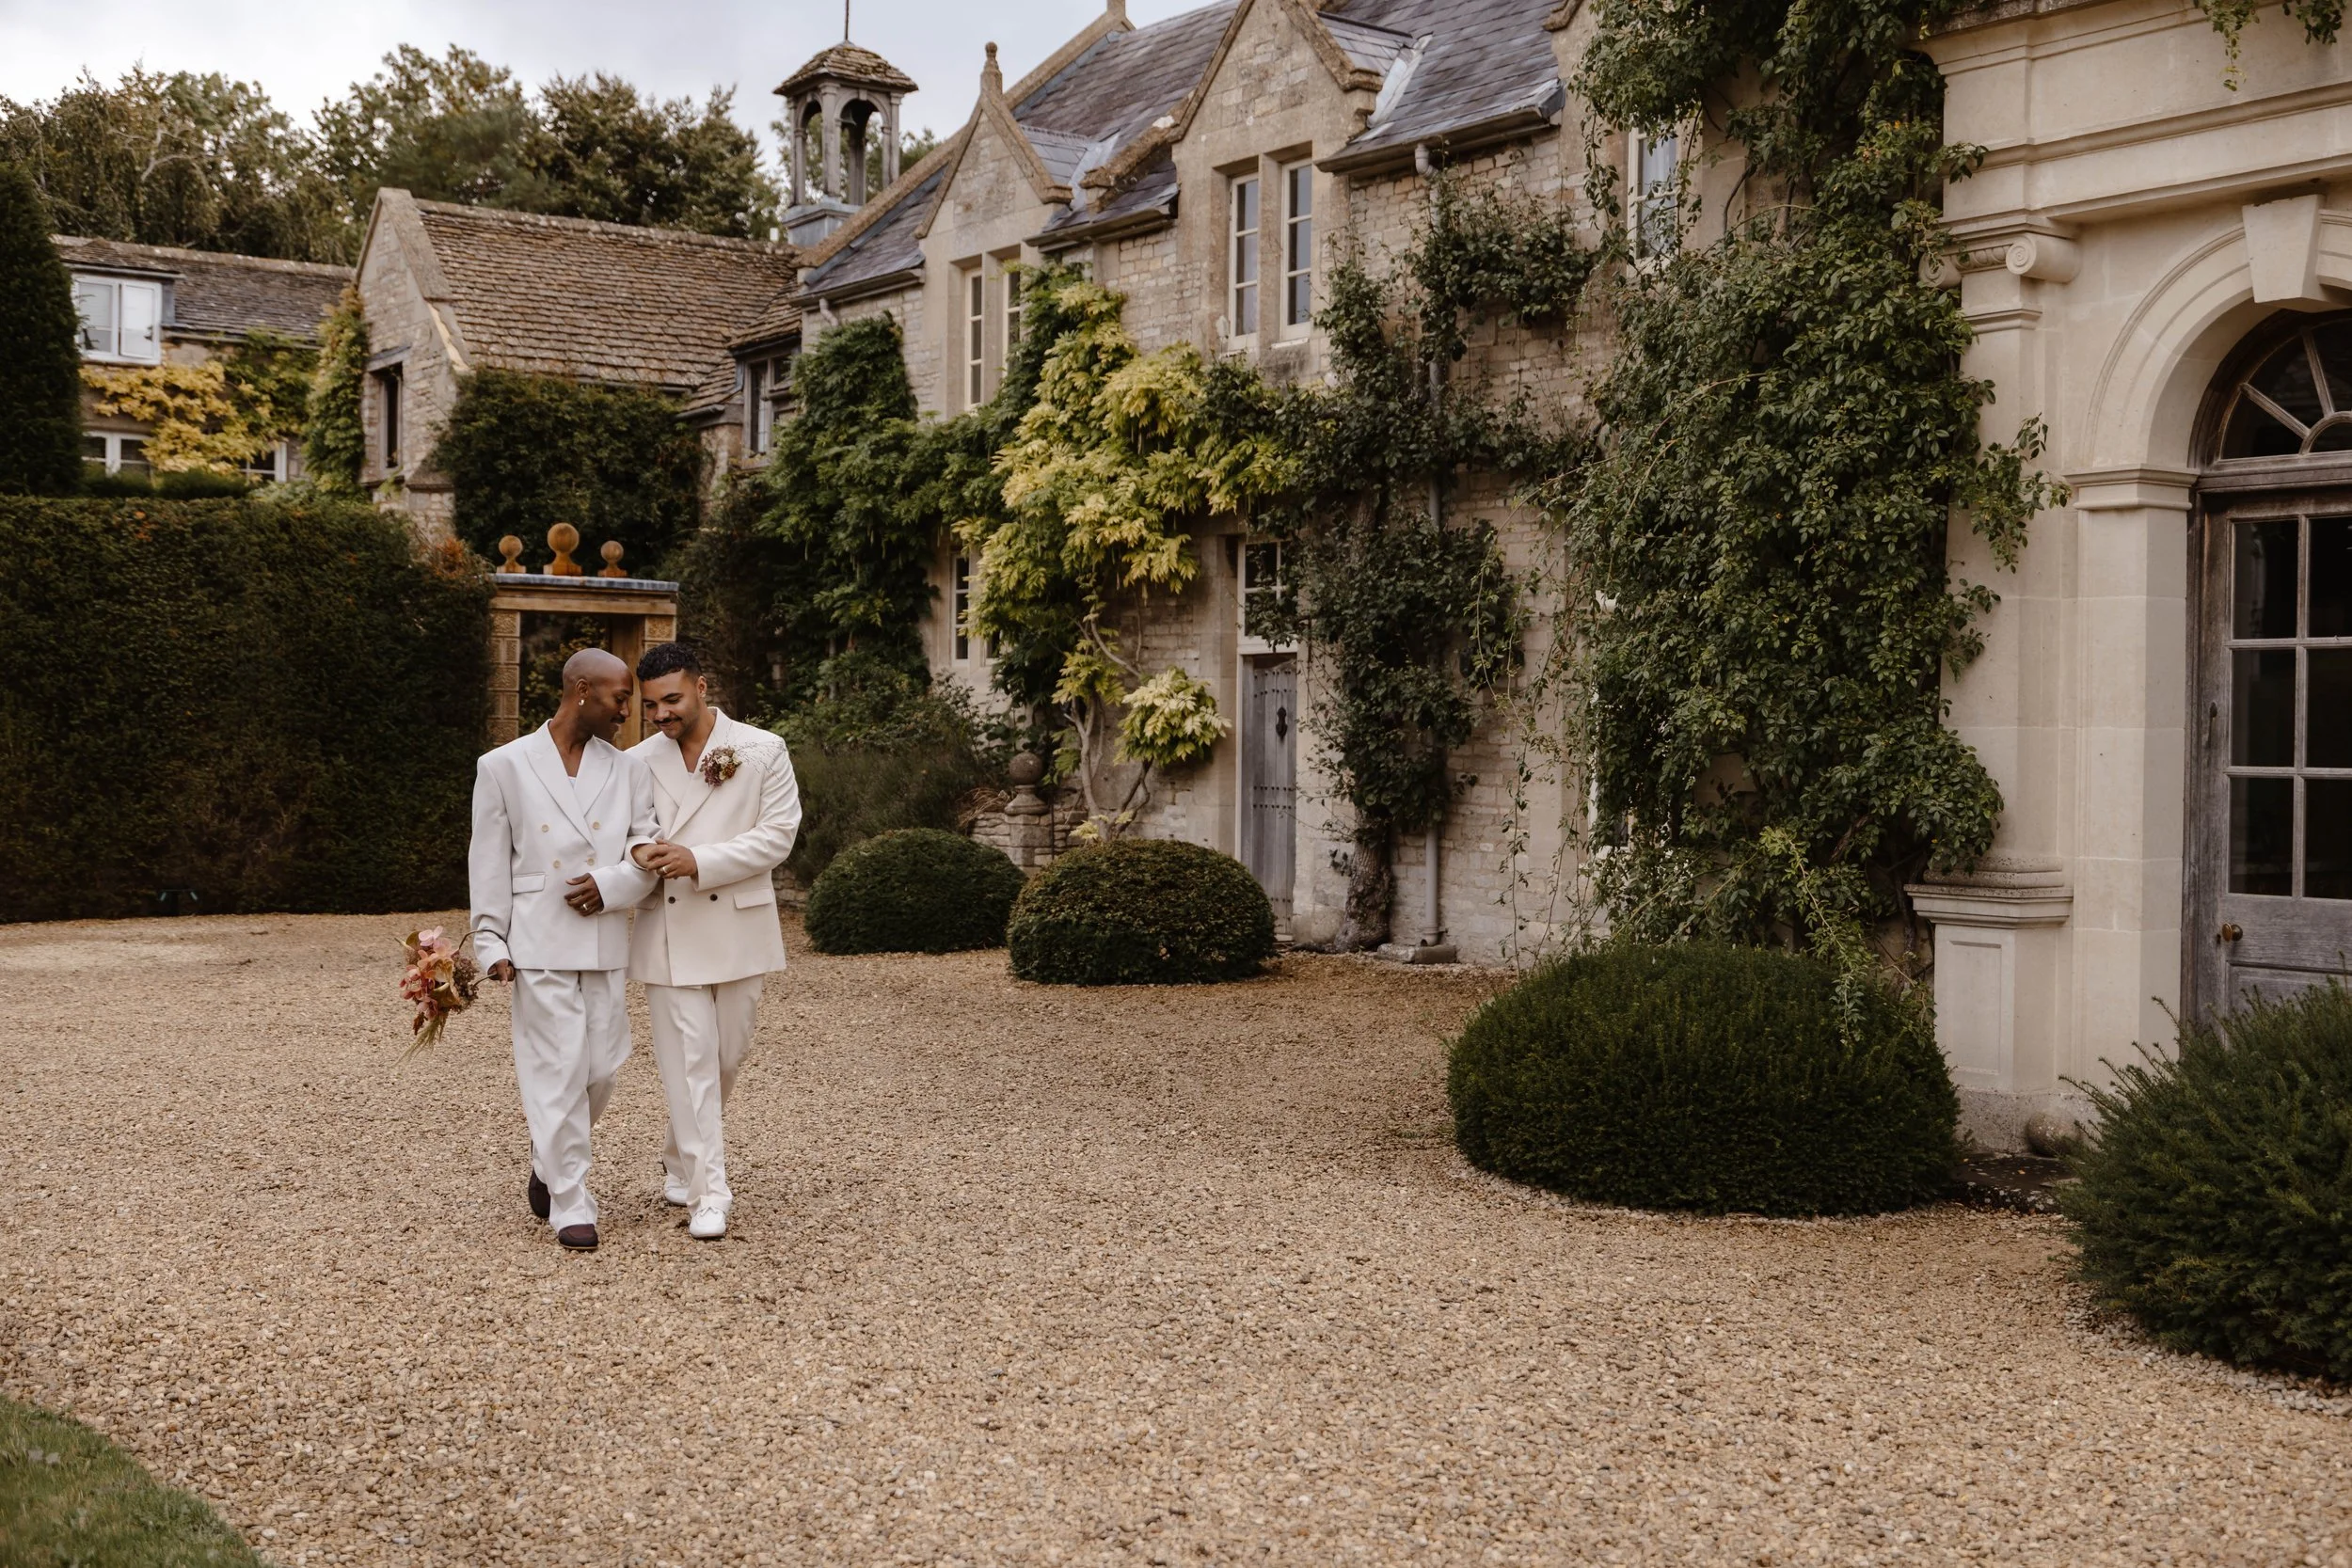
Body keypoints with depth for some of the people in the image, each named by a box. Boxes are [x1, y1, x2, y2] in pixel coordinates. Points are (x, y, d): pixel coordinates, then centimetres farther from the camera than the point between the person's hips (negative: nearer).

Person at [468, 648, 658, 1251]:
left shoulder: (626, 770, 8)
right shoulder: (504, 767, 0)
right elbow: (489, 863, 1)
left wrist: (611, 883, -13)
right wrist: (491, 944, -3)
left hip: (607, 943, 4)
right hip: (540, 943, -4)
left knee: (601, 1067, 7)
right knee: (558, 1070, -4)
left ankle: (549, 1163, 34)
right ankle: (571, 1205, 5)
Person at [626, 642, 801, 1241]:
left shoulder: (763, 751, -1)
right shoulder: (637, 762, 6)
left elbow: (778, 834, -8)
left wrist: (699, 861, -19)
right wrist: (638, 857, -11)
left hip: (738, 929, 0)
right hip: (667, 935, 0)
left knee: (726, 1057, 10)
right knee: (689, 1062, -4)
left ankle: (680, 1160, 33)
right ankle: (708, 1191, 0)